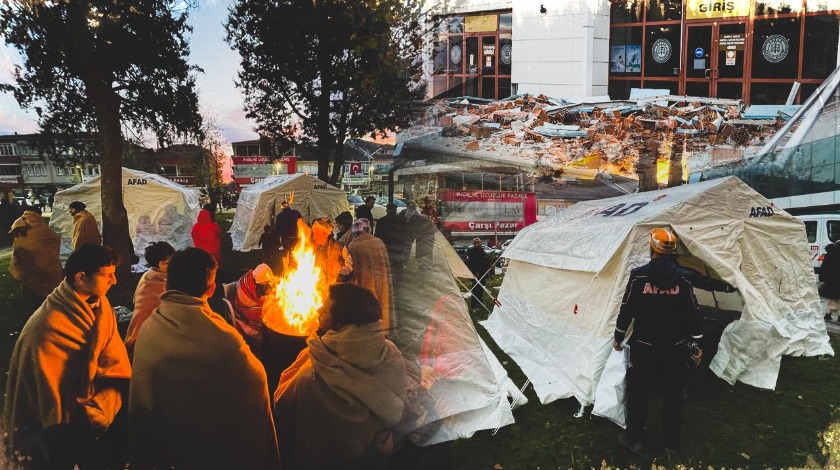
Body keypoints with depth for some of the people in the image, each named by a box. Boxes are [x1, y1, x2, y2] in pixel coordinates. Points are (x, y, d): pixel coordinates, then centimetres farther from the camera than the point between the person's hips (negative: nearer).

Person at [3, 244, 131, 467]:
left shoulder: (98, 304, -5)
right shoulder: (48, 328, -25)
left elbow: (116, 363, -5)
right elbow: (57, 410, -22)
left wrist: (99, 408, -17)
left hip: (84, 405, 6)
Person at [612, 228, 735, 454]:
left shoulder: (639, 276, -11)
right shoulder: (684, 277, -5)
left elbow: (627, 310, -6)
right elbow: (693, 315, -2)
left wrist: (618, 338, 7)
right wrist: (696, 346, 7)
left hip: (644, 345, -2)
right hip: (675, 347, 2)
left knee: (638, 391, 11)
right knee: (673, 394, 15)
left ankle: (633, 439, 19)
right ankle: (671, 442, 24)